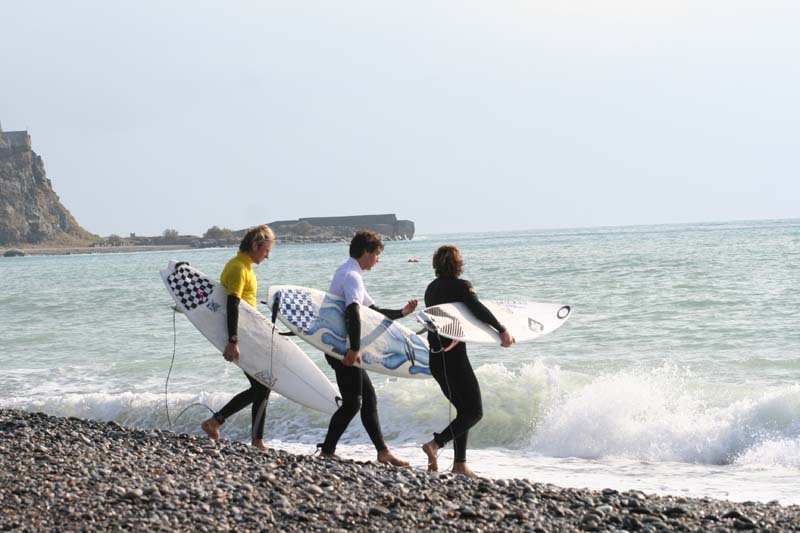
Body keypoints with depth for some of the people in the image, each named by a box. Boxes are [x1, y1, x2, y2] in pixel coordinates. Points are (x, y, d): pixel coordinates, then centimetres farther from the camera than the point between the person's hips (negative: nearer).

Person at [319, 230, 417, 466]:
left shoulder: (349, 273, 18)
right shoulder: (352, 276, -16)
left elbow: (373, 311, 23)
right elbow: (353, 312, -31)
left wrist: (401, 313, 14)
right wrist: (354, 348, -37)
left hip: (343, 347, 11)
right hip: (343, 349, -11)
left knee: (368, 398, 11)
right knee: (352, 403, -6)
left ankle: (383, 452, 13)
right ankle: (327, 451, -2)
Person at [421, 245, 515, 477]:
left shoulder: (432, 288, 13)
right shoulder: (461, 286, -8)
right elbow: (478, 309, -23)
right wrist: (503, 331, -24)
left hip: (435, 358, 8)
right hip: (454, 355, -8)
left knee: (463, 409, 15)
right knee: (474, 412, -3)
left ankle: (459, 464, 10)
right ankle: (436, 444, -18)